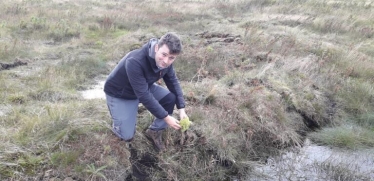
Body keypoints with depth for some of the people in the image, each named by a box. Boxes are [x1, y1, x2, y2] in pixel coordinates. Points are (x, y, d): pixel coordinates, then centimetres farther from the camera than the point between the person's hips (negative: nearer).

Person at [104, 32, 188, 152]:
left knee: (171, 98, -13)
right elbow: (144, 96, -37)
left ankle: (154, 131, 6)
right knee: (127, 136, -11)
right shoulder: (135, 62, -41)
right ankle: (119, 119, 23)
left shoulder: (164, 60, -19)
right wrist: (166, 117, -32)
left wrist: (181, 108, -16)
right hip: (119, 94, -6)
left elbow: (173, 81, -6)